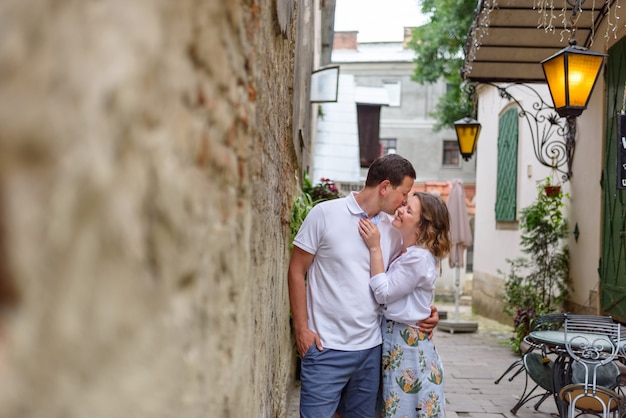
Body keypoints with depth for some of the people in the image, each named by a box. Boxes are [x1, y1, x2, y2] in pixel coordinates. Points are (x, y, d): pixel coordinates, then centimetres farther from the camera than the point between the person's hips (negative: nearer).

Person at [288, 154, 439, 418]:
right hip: (326, 347, -4)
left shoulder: (393, 230, 8)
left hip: (371, 348, 5)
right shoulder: (325, 214, -5)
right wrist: (301, 329, -8)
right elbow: (297, 271, -2)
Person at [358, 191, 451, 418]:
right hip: (395, 337, 9)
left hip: (407, 342, -9)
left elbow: (384, 293, -19)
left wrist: (375, 247, -19)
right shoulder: (407, 253, 8)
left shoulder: (419, 258, -20)